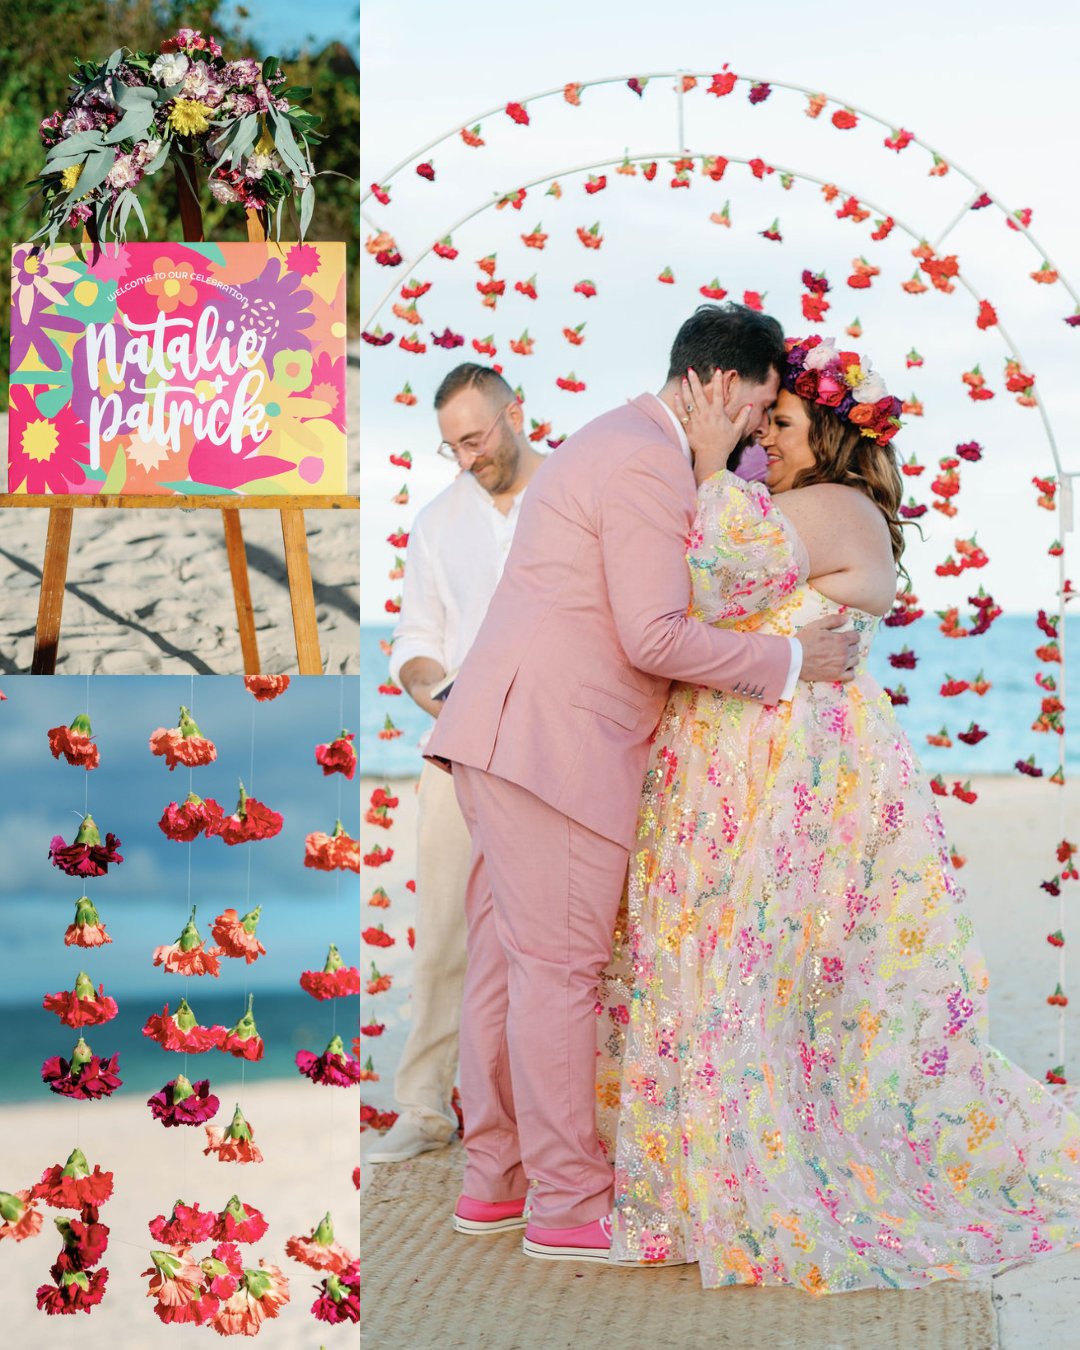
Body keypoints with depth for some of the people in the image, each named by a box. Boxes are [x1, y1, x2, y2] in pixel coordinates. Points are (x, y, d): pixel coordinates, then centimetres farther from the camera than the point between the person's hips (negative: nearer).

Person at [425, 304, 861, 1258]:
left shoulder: (616, 443, 21)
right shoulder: (650, 464, -13)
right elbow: (655, 637, -18)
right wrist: (789, 660, -8)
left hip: (500, 737, 11)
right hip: (552, 743, -11)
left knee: (508, 958, 13)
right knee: (559, 966, -5)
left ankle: (494, 1179, 21)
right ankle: (568, 1203, 2)